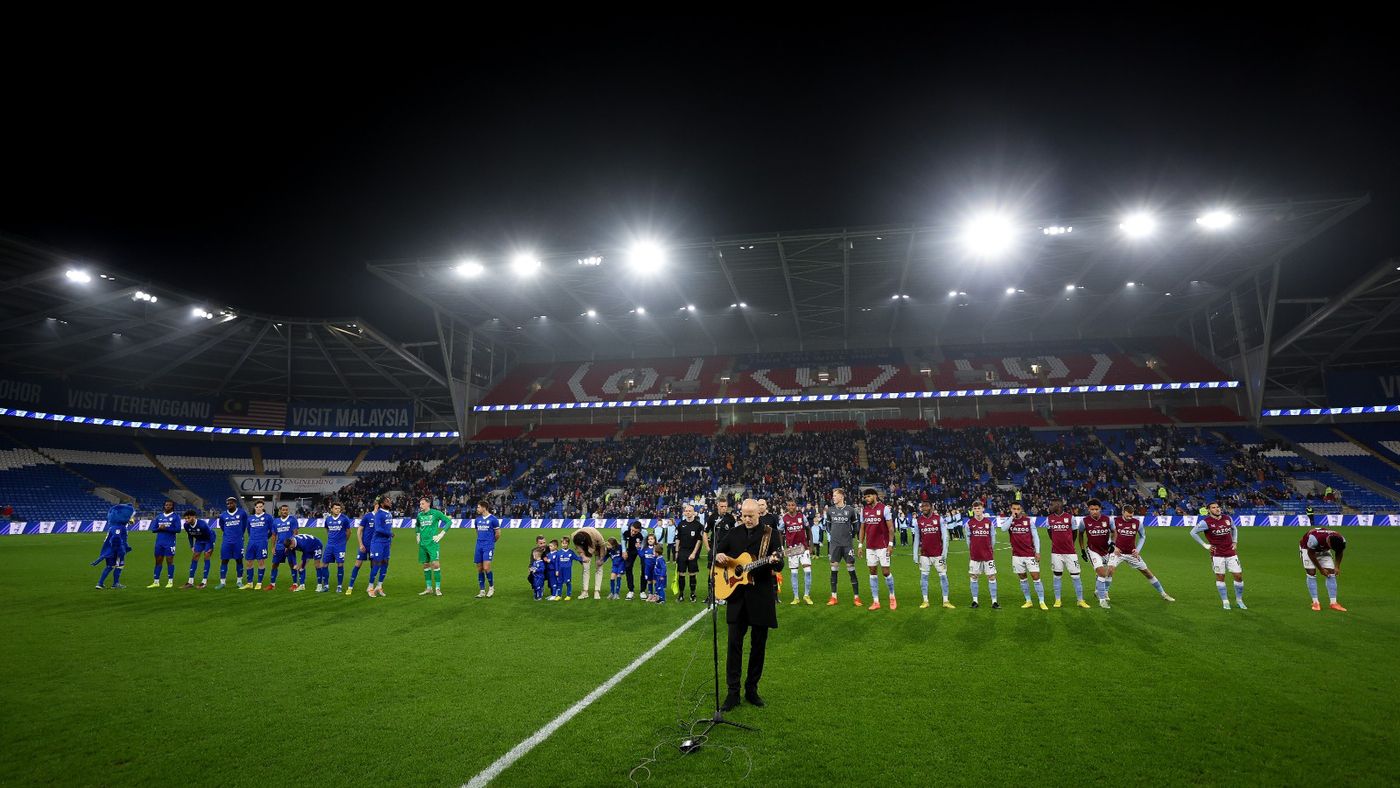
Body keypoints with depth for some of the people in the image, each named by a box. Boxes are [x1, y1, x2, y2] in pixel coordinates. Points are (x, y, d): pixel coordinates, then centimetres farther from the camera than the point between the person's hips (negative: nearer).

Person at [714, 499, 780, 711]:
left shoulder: (770, 534, -1)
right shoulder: (733, 533, 6)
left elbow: (778, 564, -5)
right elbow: (716, 552, 14)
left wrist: (774, 561, -29)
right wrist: (718, 556, -9)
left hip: (761, 597, -1)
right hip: (737, 597, 1)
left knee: (758, 645, 8)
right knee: (734, 643, 2)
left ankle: (751, 689, 22)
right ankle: (733, 692, 9)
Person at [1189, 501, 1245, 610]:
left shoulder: (1227, 518, 4)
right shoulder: (1206, 522, -11)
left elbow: (1234, 529, 24)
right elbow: (1193, 532, -5)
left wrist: (1235, 542, 14)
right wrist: (1205, 545, -6)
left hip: (1231, 553, 4)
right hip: (1217, 554, -4)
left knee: (1239, 576, 3)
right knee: (1220, 577, 1)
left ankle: (1239, 600, 21)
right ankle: (1225, 601, 13)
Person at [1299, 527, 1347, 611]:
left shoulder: (1341, 540, -26)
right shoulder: (1314, 538, -42)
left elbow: (1339, 552, -2)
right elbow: (1311, 554, -24)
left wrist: (1337, 567, -11)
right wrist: (1321, 569, -18)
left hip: (1323, 550, 5)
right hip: (1308, 549, -5)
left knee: (1331, 573, -7)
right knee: (1311, 573, -15)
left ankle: (1333, 603, -2)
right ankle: (1315, 603, -9)